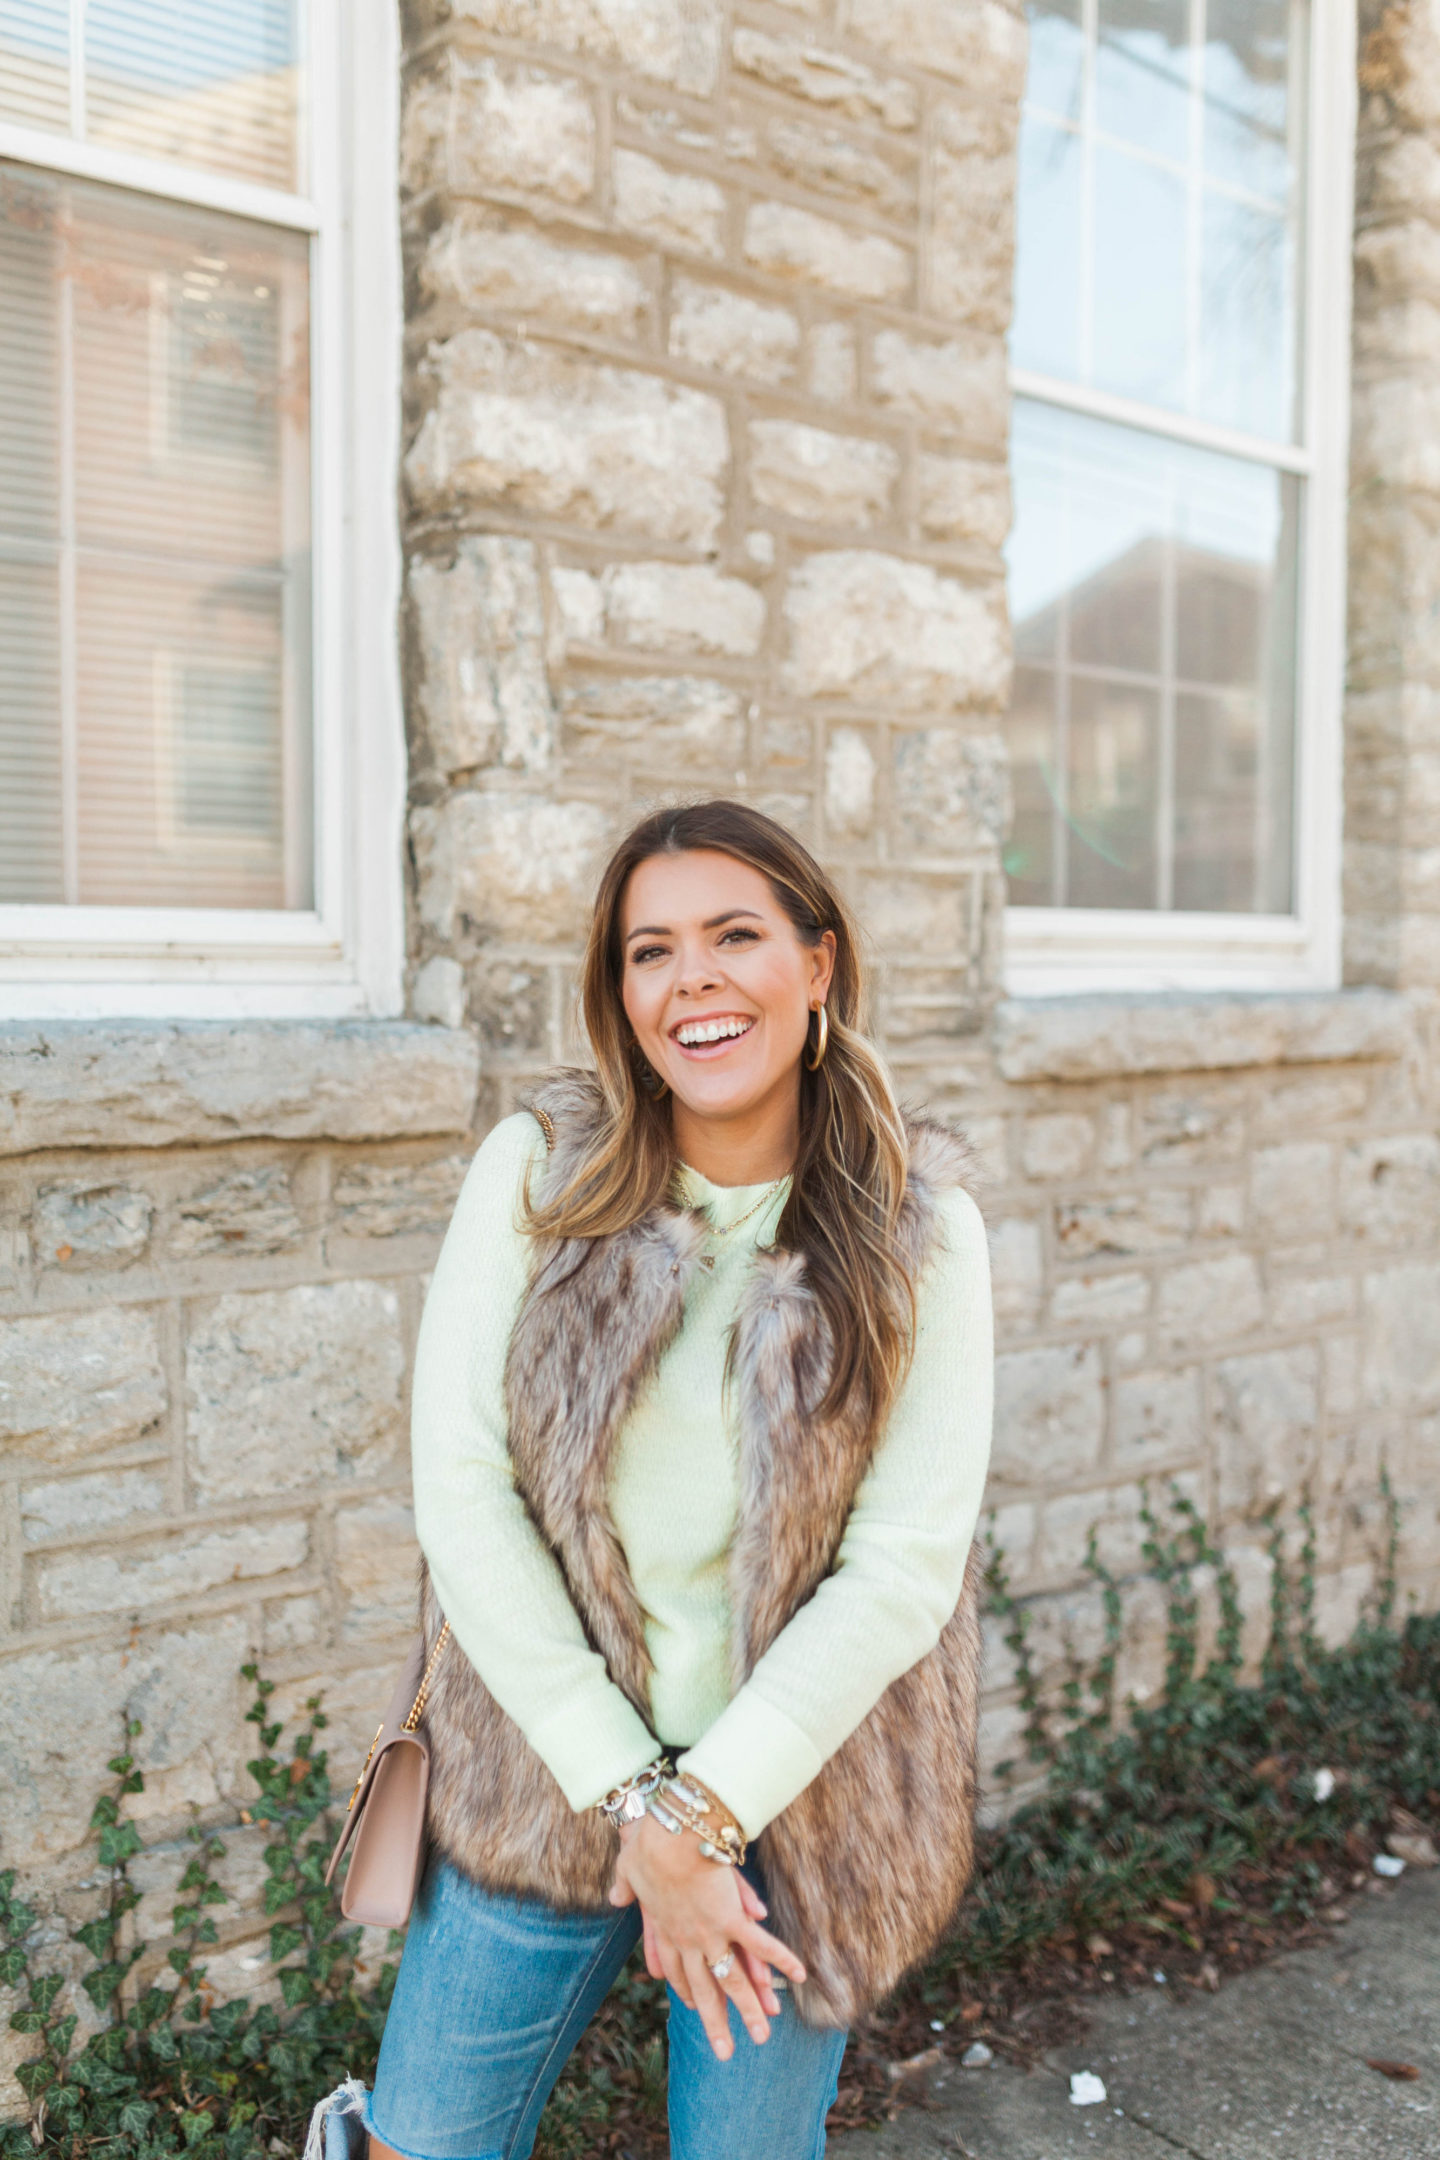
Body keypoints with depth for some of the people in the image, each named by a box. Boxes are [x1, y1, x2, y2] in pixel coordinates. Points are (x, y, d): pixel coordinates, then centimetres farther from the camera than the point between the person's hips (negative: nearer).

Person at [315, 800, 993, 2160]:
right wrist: (630, 1799, -14)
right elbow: (461, 1492, -12)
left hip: (792, 1805, 0)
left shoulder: (917, 1230, -9)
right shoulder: (538, 1176, -8)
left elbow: (907, 1563, -12)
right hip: (543, 1780, 1)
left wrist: (705, 1806, -16)